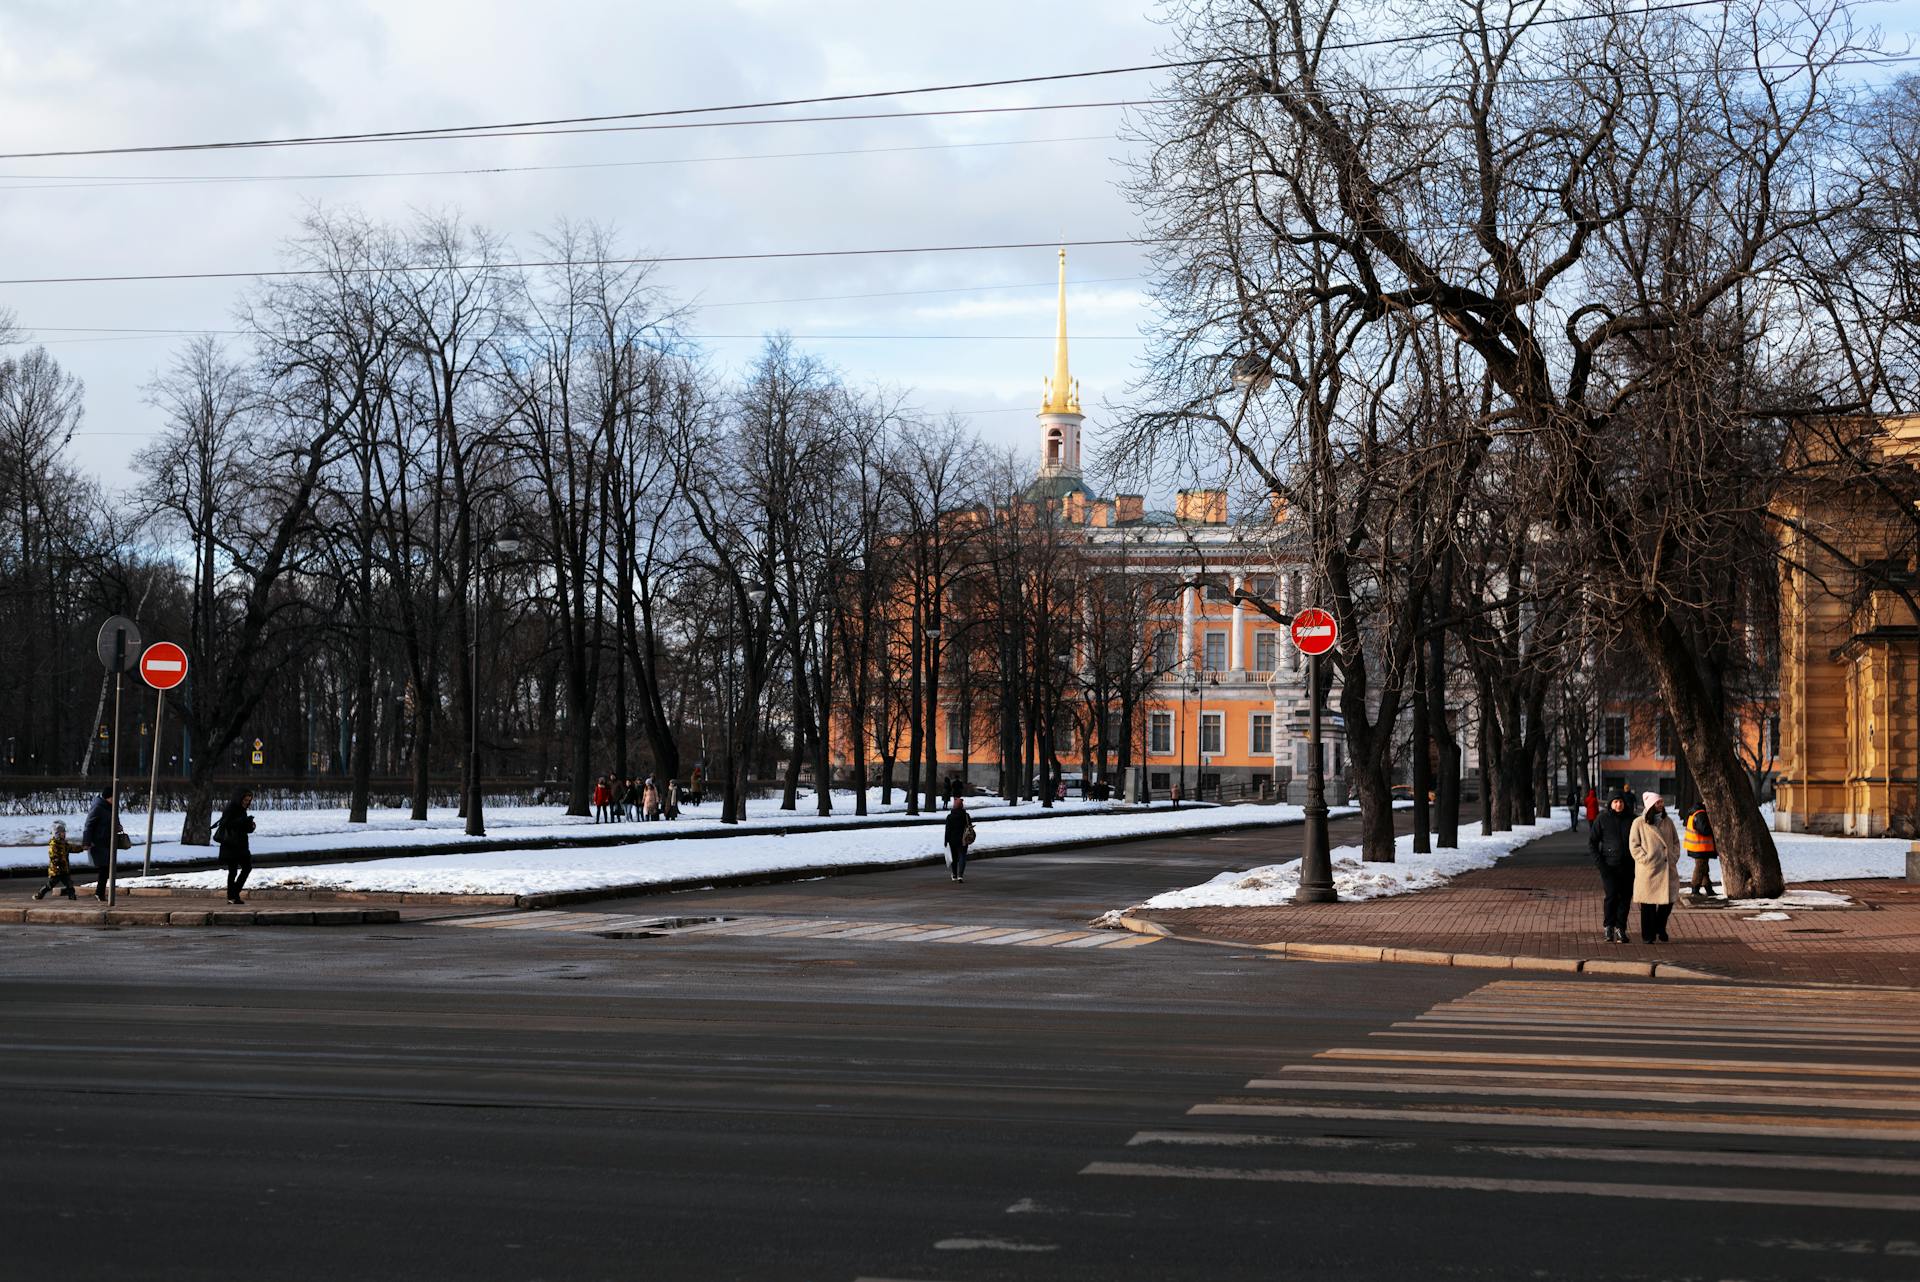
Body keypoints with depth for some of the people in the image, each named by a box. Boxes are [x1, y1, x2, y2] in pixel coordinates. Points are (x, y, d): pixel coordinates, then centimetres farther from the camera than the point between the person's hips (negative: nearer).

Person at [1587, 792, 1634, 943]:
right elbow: (1592, 842, 3)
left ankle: (1620, 929, 10)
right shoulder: (1602, 820, 1)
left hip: (1627, 866, 3)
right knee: (1611, 894, -14)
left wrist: (1636, 860, 2)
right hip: (1609, 866, -3)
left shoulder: (1631, 820, 7)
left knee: (1625, 897, 2)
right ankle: (1609, 926, 1)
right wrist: (1599, 863, -7)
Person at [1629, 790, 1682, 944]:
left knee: (1669, 900, 4)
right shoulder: (1639, 823, -3)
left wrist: (1674, 857, 4)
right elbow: (1634, 845, -3)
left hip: (1668, 868, 4)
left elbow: (1675, 841, 18)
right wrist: (1645, 859, -12)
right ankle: (1648, 936, 9)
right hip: (1648, 870, -4)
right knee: (1648, 904, -1)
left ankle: (1659, 928, 28)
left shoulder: (1668, 821, 12)